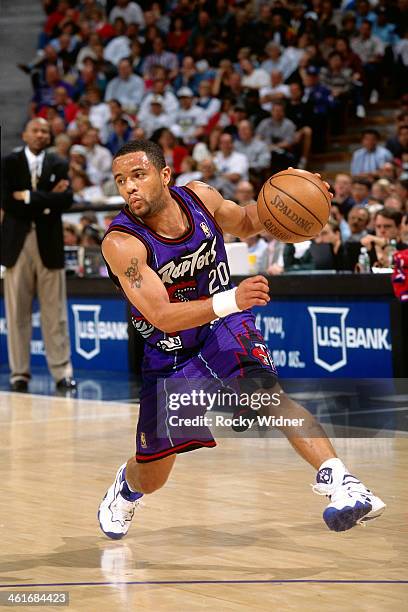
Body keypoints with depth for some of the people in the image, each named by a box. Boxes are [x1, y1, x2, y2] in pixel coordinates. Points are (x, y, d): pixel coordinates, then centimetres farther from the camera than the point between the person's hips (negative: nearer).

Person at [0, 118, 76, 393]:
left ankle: (62, 372, 3)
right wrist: (46, 201, -10)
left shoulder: (59, 165, 8)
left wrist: (29, 196, -12)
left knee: (55, 312, 1)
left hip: (49, 244, 1)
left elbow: (66, 200, -8)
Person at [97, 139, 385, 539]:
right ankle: (126, 486, 49)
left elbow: (245, 223, 11)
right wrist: (230, 300, -49)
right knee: (151, 478, 11)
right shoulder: (121, 243, -26)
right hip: (170, 353, -1)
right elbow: (162, 316, -34)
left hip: (224, 326, 1)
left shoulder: (199, 197, -12)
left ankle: (341, 483, -45)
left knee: (264, 390, -33)